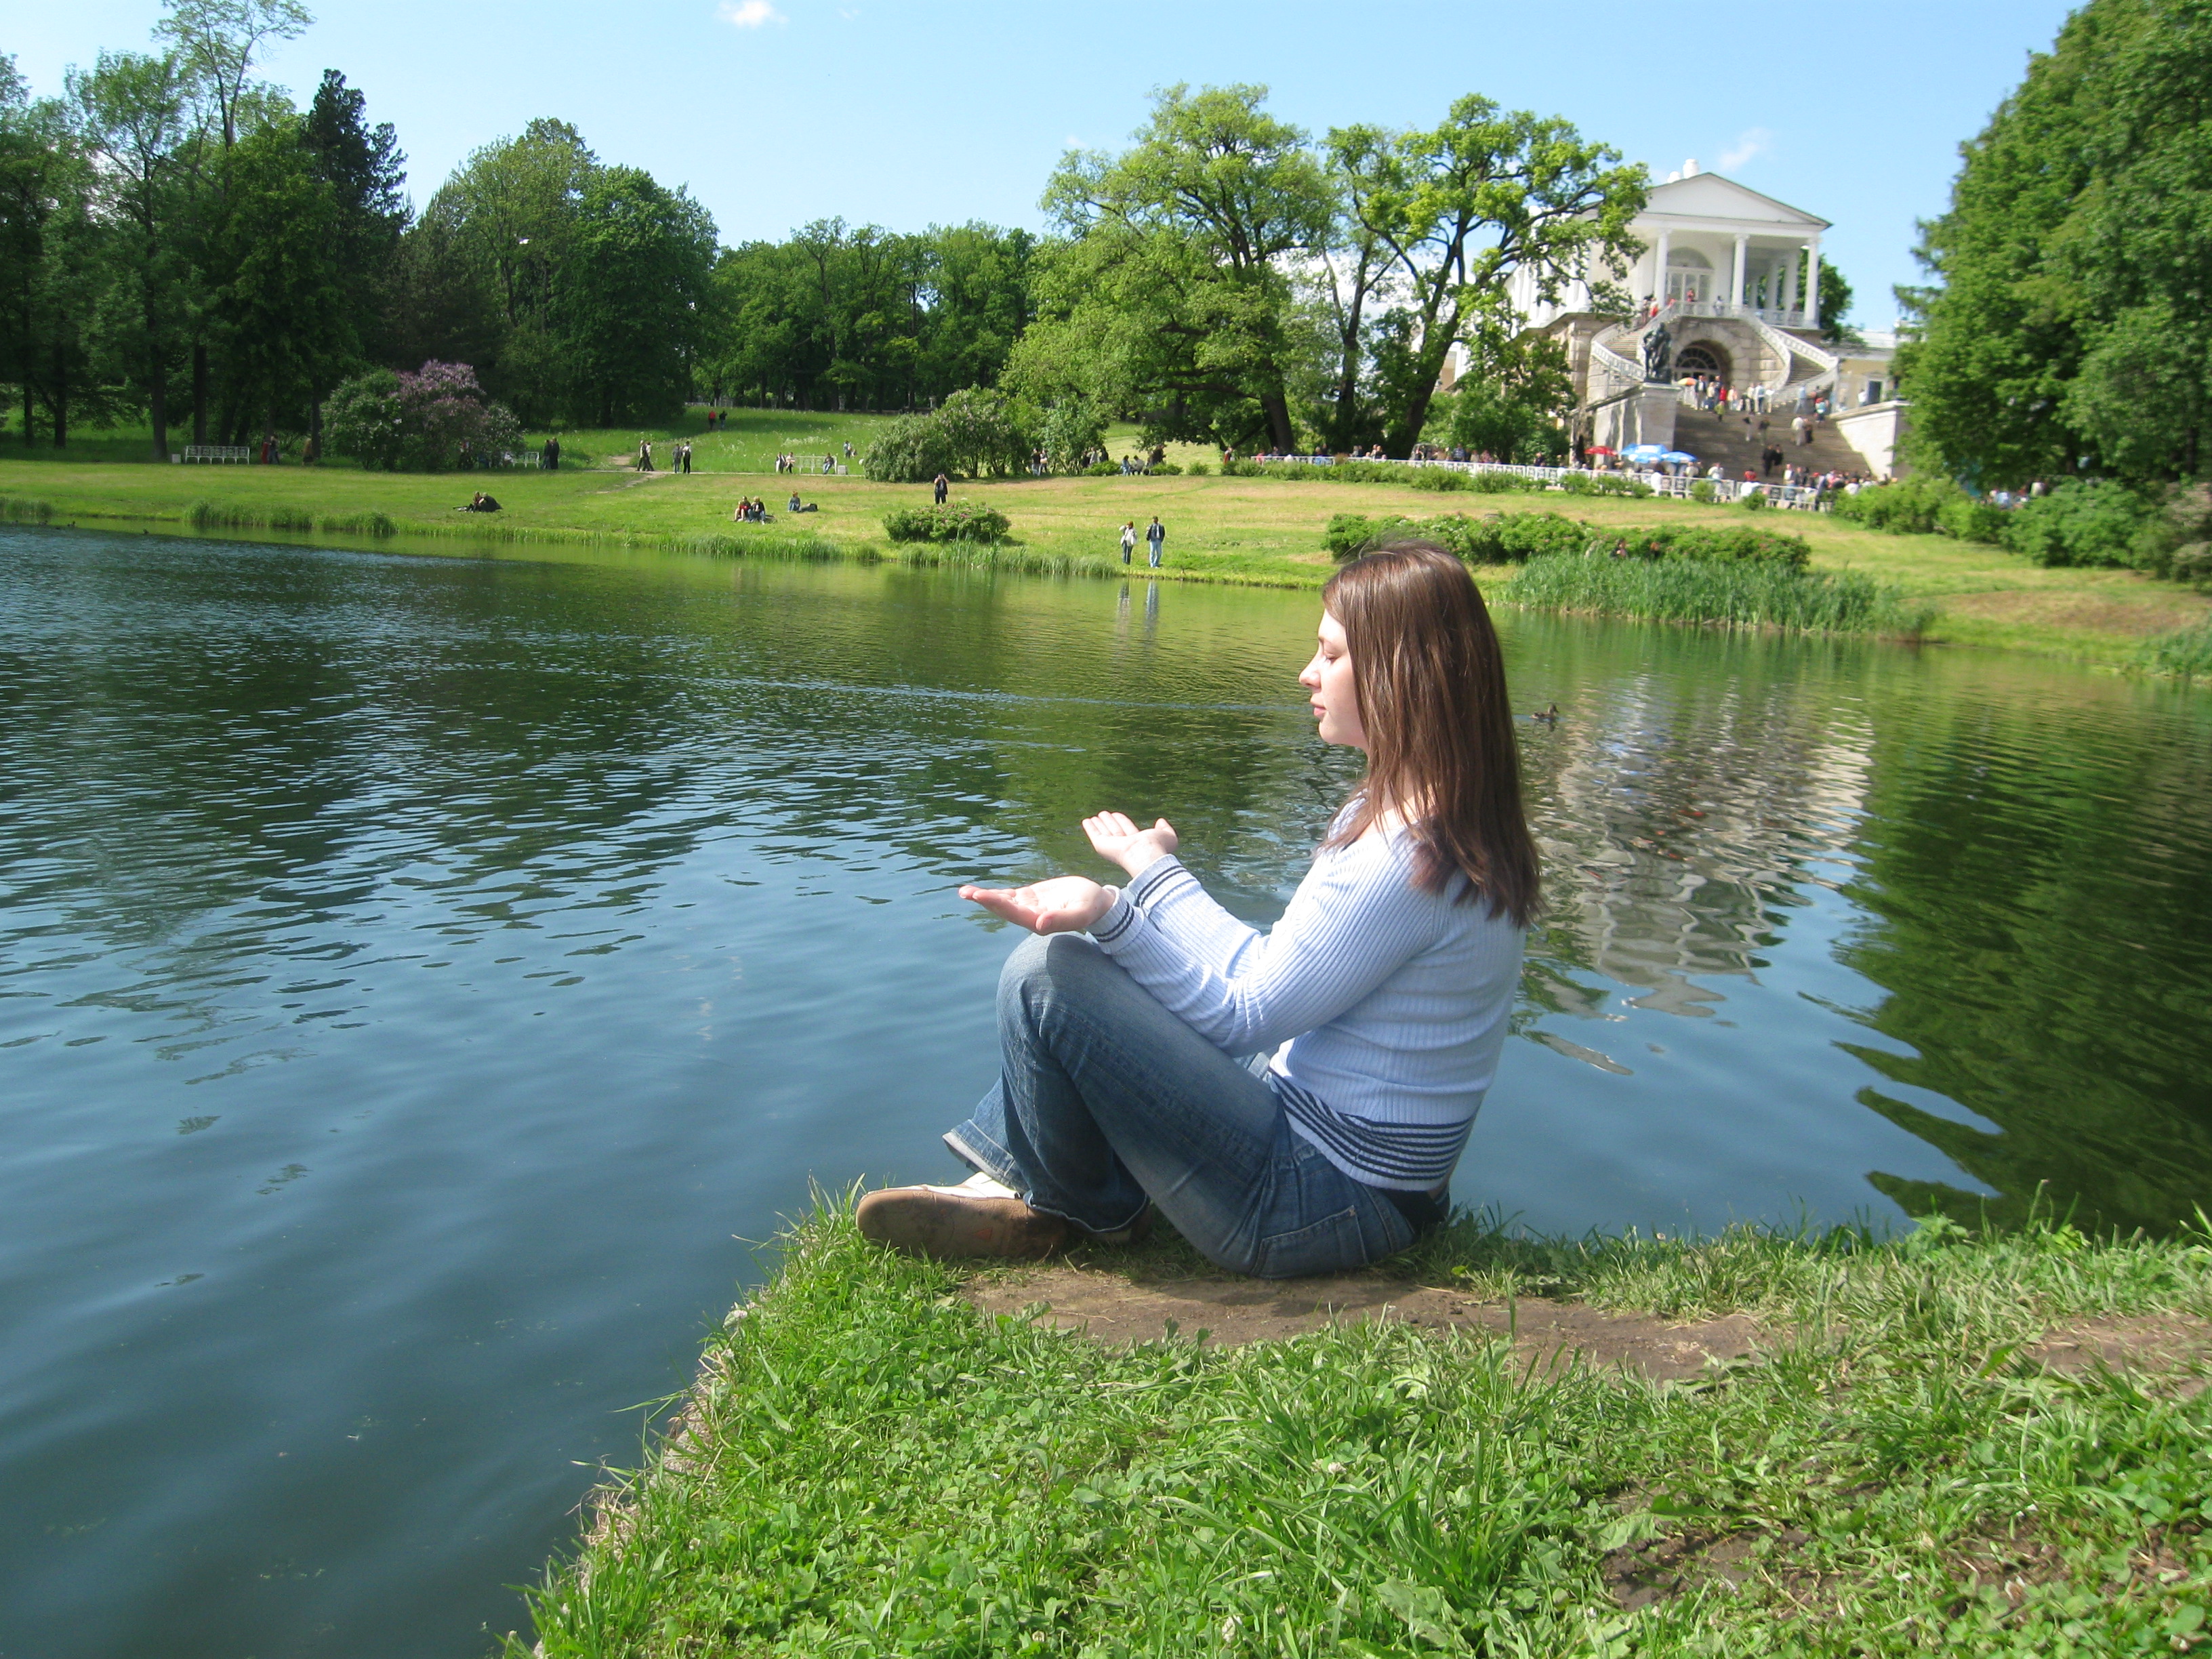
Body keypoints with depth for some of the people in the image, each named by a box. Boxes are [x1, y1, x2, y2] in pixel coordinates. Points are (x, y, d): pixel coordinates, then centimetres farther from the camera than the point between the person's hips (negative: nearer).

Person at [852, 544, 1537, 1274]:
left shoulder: (1407, 856, -25)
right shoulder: (1457, 826, 7)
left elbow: (1245, 1015, -18)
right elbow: (1270, 968, 8)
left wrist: (1123, 900, -13)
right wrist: (1158, 871, 8)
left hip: (1319, 1200, -10)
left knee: (1046, 972, -14)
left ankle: (1079, 1210, 10)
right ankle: (1021, 1184, 13)